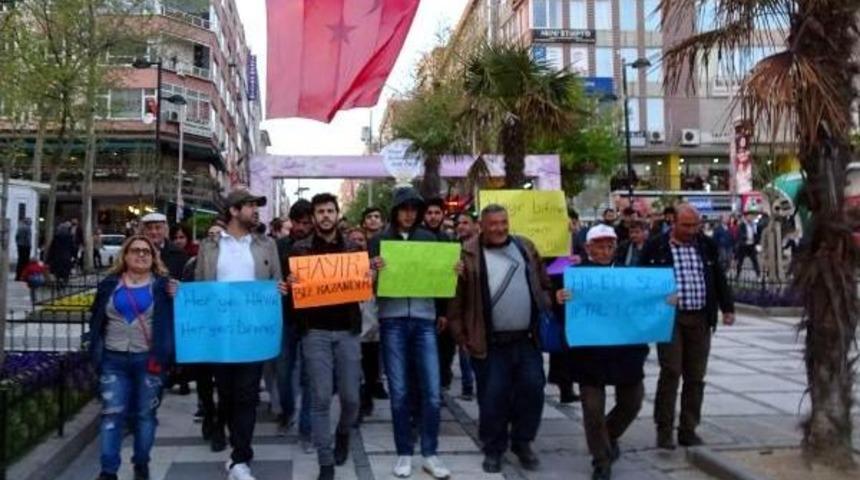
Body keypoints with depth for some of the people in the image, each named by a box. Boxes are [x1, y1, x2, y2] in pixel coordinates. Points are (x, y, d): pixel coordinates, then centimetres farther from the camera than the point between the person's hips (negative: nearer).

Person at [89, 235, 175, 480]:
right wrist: (95, 351, 4)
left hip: (148, 359, -1)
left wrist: (175, 299, -17)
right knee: (112, 414, -1)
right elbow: (97, 320, 11)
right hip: (114, 359, 1)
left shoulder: (163, 285, 4)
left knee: (145, 414, 6)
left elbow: (173, 320, 1)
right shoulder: (109, 284, 10)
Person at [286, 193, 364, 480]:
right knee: (321, 398, -3)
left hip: (347, 330, 2)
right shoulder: (300, 249, 3)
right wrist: (289, 283, -18)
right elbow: (291, 285, 5)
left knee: (350, 396, 3)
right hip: (315, 331, -1)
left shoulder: (354, 248, 8)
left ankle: (343, 434, 36)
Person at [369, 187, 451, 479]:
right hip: (392, 320, -1)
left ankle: (430, 454, 12)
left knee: (432, 392, -1)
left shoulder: (429, 238, 10)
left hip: (424, 319, 1)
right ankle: (404, 454, 16)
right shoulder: (380, 240, 5)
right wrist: (373, 270, -17)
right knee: (399, 393, 3)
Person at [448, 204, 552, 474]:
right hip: (491, 343, -3)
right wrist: (461, 336, -6)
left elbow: (544, 285, 16)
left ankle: (522, 442, 24)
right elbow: (457, 298, -4)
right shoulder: (470, 255, -5)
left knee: (532, 390, 3)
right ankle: (493, 449, 21)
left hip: (527, 339, 4)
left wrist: (547, 313, 5)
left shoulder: (525, 248, 9)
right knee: (492, 398, 2)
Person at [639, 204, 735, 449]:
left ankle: (688, 429, 16)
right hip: (669, 318, -4)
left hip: (700, 319, 4)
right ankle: (664, 430, 2)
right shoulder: (656, 247, -1)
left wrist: (727, 308, 14)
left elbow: (719, 279, 18)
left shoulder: (707, 246, 11)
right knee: (670, 372, -8)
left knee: (695, 376, 6)